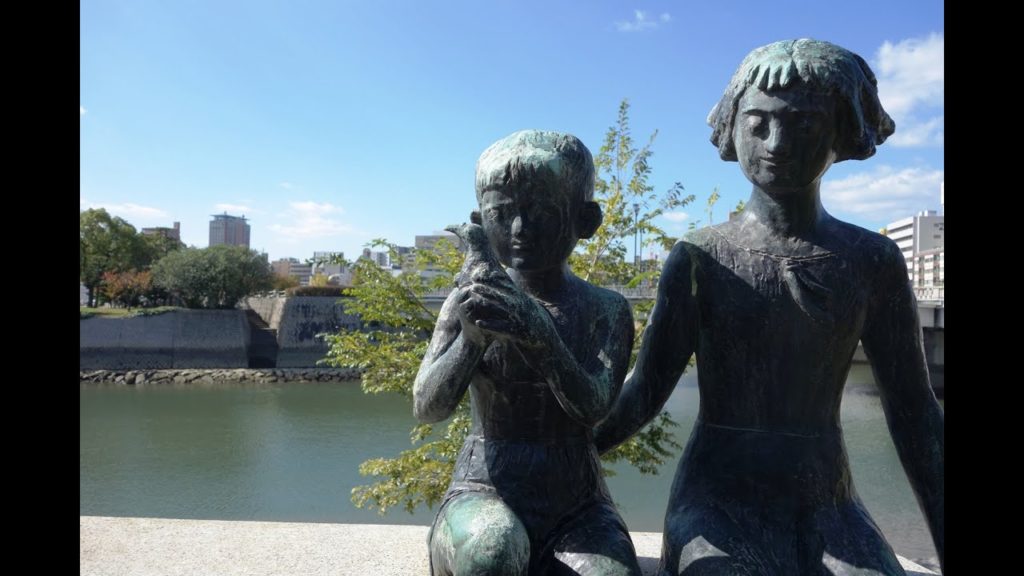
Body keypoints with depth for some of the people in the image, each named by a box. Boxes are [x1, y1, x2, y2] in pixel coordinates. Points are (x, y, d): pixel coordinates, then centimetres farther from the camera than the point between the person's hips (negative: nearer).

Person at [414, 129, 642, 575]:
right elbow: (427, 407, -14)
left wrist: (541, 334, -38)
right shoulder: (468, 302, -3)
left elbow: (593, 407, -18)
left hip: (576, 509, 2)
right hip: (484, 497, -1)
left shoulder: (606, 310, -3)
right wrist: (473, 334, -34)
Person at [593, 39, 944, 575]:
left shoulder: (873, 261, 2)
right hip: (719, 507, -2)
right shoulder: (697, 258, -5)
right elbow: (645, 391, -3)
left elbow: (915, 413, 5)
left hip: (830, 510, 3)